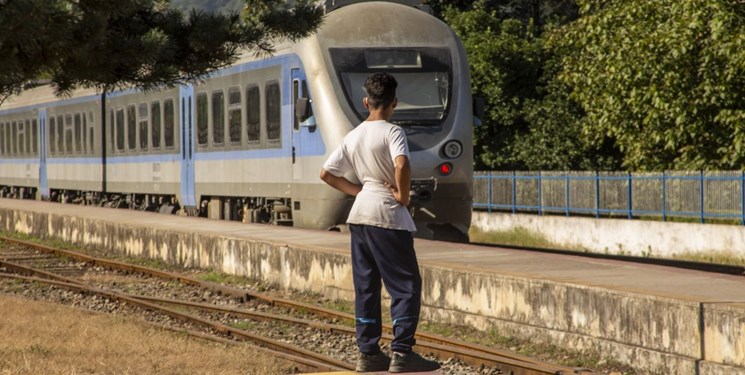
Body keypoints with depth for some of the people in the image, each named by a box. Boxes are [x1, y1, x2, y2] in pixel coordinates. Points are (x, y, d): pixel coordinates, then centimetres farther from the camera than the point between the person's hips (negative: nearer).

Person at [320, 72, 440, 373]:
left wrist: (358, 190, 12)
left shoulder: (353, 137, 9)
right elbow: (402, 164, -29)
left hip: (359, 215, 7)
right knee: (406, 286, -2)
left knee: (366, 286, 11)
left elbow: (327, 173, 11)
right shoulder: (392, 132, -10)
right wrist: (403, 196, -14)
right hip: (388, 216, -7)